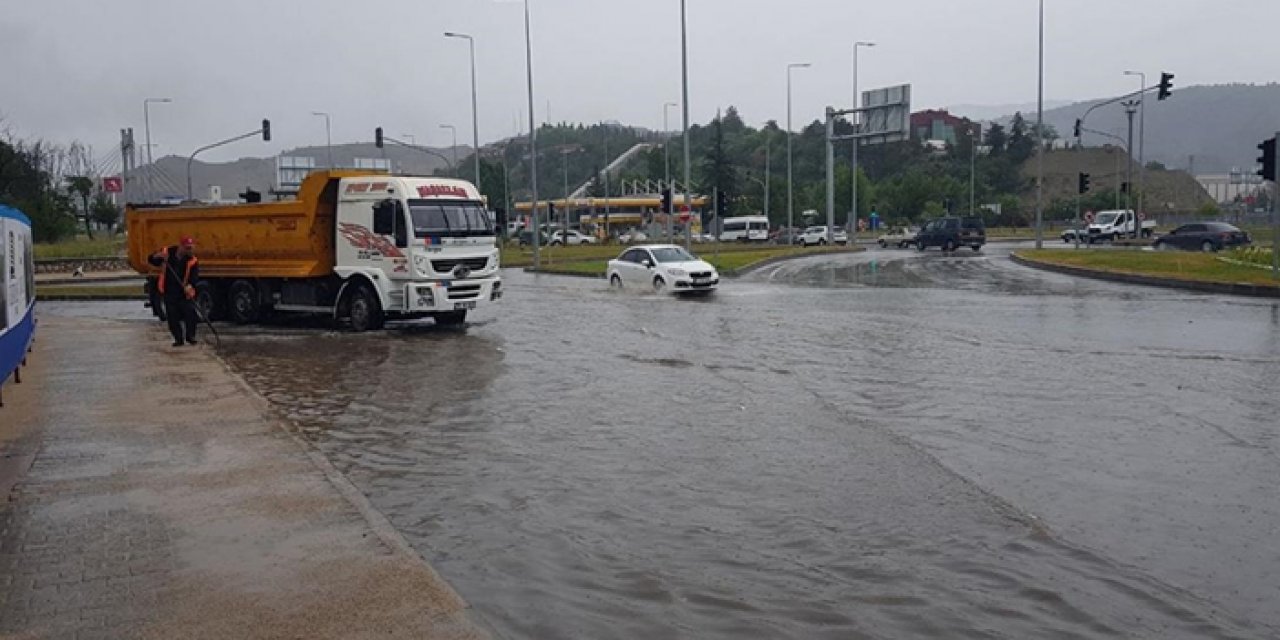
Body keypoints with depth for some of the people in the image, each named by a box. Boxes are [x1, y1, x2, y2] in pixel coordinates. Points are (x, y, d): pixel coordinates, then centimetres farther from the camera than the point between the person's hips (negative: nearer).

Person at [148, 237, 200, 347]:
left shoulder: (192, 260, -8)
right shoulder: (167, 253, -4)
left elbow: (194, 276, -19)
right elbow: (151, 260, 4)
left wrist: (190, 285, -39)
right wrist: (157, 256, -19)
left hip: (185, 292, -1)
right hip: (169, 292, 2)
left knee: (190, 313, -7)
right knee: (172, 316, 5)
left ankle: (190, 335, 12)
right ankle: (178, 338, 17)